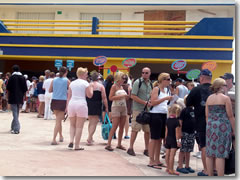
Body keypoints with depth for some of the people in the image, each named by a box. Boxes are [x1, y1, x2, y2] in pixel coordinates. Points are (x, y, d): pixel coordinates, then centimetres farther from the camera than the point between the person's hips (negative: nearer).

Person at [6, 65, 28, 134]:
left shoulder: (12, 77, -8)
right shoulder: (23, 78, 5)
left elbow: (8, 89, -6)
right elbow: (25, 89, 5)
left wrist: (8, 96, 10)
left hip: (13, 97, -4)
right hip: (20, 98, 4)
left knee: (15, 113, -4)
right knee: (17, 112, 17)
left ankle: (16, 129, -9)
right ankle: (13, 127, 29)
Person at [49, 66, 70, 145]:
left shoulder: (54, 80, 5)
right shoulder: (67, 81, -4)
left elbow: (50, 90, 10)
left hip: (54, 101, 4)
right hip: (62, 101, -4)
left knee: (58, 119, 21)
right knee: (58, 121, -4)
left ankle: (61, 136, 33)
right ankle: (54, 140, -11)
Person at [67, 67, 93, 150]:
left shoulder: (72, 83, 13)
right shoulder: (85, 83, -1)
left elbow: (69, 96, 12)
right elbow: (90, 95, -1)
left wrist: (67, 106, 17)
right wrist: (91, 87, 13)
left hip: (71, 104, 4)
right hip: (81, 104, -4)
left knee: (72, 125, 18)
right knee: (79, 126, 2)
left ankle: (71, 141, 0)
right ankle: (77, 145, 3)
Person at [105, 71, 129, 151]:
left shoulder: (122, 87, 15)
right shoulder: (114, 86, -6)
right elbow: (110, 98, -14)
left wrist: (126, 96, 6)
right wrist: (121, 96, -18)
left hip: (123, 107, 7)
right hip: (116, 107, -7)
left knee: (122, 127, 7)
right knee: (114, 127, -10)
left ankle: (119, 144, 16)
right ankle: (108, 144, -4)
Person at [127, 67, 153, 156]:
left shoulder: (150, 84, 12)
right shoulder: (137, 82, -7)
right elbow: (133, 96, -13)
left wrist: (151, 103, 0)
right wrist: (145, 103, -16)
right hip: (138, 109, -6)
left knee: (148, 130, 8)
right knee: (135, 129, -2)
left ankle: (146, 149, 19)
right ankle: (131, 148, 9)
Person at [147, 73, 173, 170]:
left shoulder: (167, 90, 16)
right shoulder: (156, 89, -8)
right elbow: (153, 102, -18)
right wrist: (165, 98, -21)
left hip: (164, 115, 8)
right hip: (156, 115, -8)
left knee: (160, 138, 12)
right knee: (154, 138, -3)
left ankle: (157, 160, 21)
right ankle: (151, 161, 3)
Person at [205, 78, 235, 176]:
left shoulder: (209, 98, 10)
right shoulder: (225, 98, -5)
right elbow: (230, 116, -5)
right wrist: (234, 130, 2)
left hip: (211, 126, 5)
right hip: (223, 127, -5)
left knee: (210, 154, 8)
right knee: (220, 154, -5)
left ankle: (210, 175, 15)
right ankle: (220, 176, -3)